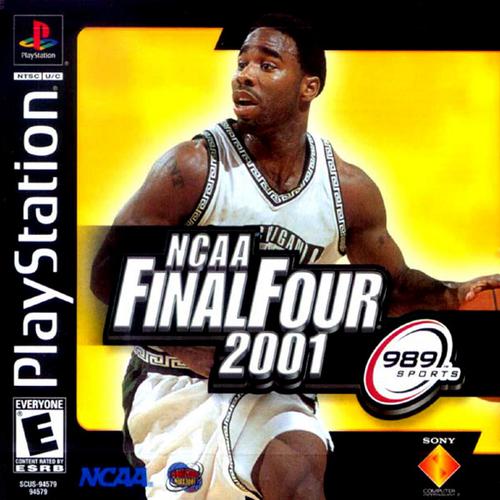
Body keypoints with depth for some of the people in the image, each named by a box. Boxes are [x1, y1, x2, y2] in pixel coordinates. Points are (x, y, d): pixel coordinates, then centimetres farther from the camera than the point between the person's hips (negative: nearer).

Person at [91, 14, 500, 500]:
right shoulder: (194, 166, -13)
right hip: (174, 382, -1)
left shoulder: (347, 188, -3)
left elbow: (391, 284, 11)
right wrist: (196, 350, -22)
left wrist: (450, 295, -9)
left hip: (272, 383, 1)